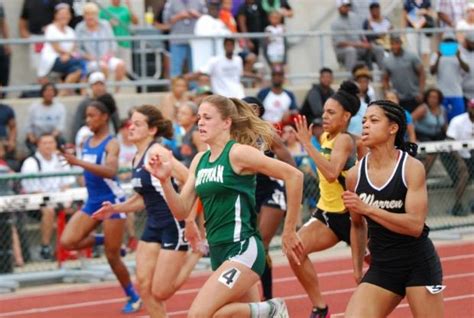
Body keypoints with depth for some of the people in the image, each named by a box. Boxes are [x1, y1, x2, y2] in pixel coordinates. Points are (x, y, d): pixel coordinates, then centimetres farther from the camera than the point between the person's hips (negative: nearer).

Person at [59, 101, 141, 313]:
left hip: (112, 200, -7)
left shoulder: (111, 143, -13)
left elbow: (111, 171, -32)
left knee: (112, 256, -1)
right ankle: (103, 240, 15)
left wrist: (78, 162, -38)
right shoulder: (86, 143, 8)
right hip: (92, 202, 7)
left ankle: (133, 297, 17)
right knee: (67, 242, -11)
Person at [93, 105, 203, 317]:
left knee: (161, 292, -4)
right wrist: (114, 209, 10)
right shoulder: (137, 158, 9)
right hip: (153, 226, 8)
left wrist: (190, 219, -20)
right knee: (144, 286, 1)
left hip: (173, 224, -8)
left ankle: (198, 250, 14)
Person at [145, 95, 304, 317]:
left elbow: (293, 175, -13)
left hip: (243, 249, -8)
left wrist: (289, 232, -8)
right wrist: (165, 180, -7)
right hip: (219, 253, 8)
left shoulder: (238, 153, -10)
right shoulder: (199, 160, 12)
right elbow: (181, 211, 10)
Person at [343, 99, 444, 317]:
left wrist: (368, 209, -26)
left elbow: (415, 224, -21)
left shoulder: (412, 168, -11)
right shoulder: (355, 175, 2)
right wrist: (357, 269, 17)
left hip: (419, 265, -4)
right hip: (381, 267, 4)